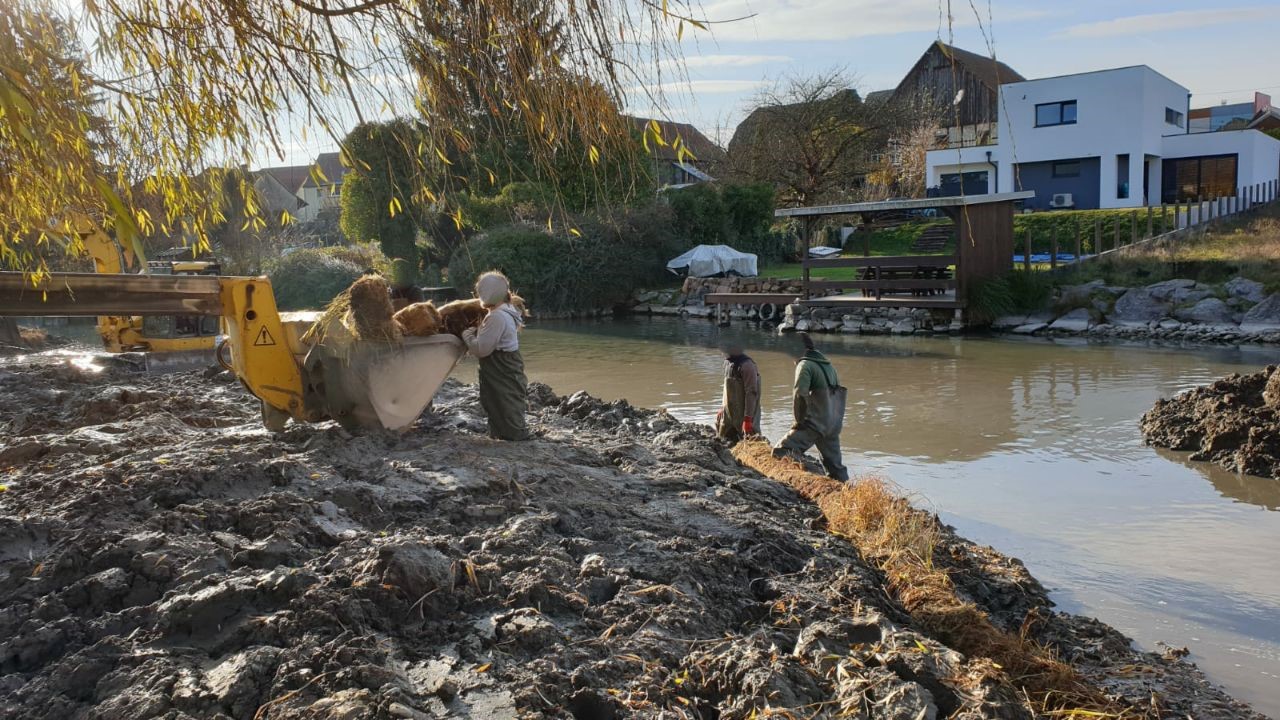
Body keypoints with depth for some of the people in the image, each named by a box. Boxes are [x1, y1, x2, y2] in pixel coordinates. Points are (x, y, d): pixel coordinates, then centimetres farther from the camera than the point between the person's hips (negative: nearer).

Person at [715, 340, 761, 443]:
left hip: (743, 413, -9)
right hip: (729, 411, 9)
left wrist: (748, 418, -24)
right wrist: (722, 408, 19)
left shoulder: (747, 365, -18)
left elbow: (751, 393, -21)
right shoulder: (728, 363, 10)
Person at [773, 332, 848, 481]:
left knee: (780, 452, -15)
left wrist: (799, 420, -8)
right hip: (834, 425, 8)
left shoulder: (805, 365, -7)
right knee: (834, 465, 18)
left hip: (814, 423, -8)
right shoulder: (828, 365, 19)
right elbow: (837, 393, 22)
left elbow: (799, 395, -18)